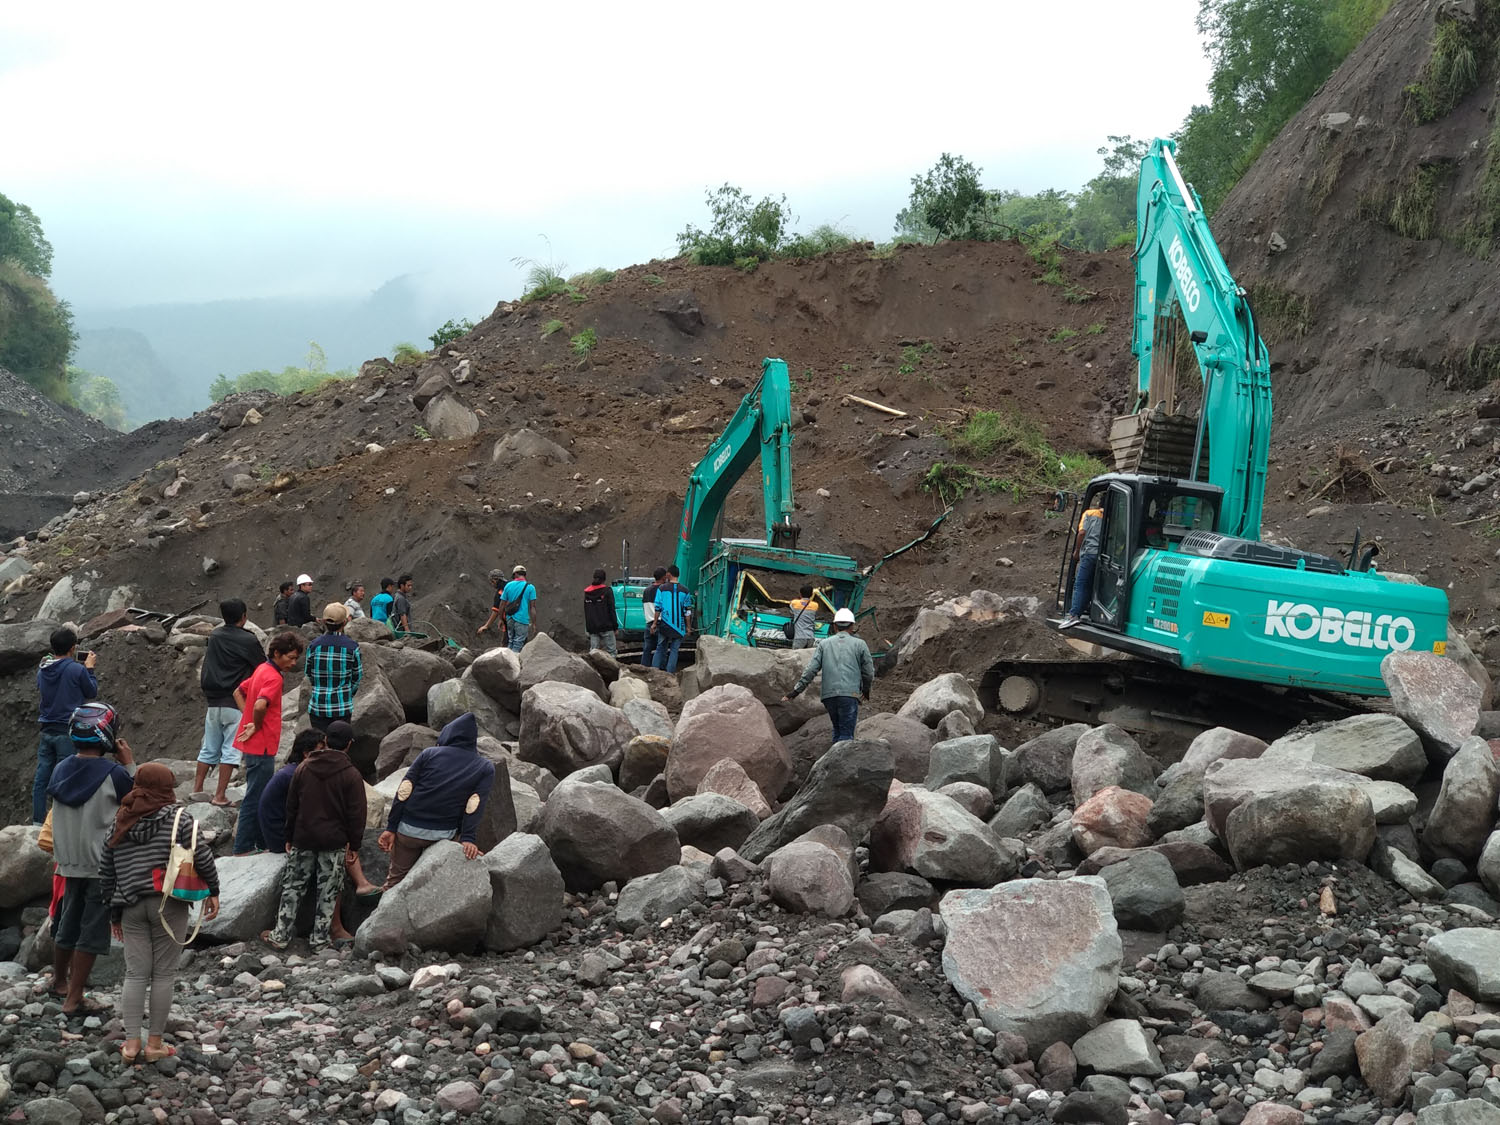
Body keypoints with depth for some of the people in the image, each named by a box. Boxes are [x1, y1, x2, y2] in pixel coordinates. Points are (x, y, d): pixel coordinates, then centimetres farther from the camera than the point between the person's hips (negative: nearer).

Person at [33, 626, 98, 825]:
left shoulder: (43, 670, 3)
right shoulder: (77, 670, -13)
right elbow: (92, 692, 1)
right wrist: (89, 668, 12)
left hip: (47, 731, 5)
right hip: (68, 732, -5)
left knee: (41, 778, 8)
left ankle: (37, 822, 11)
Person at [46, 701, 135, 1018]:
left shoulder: (62, 769, 0)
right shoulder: (114, 774, -18)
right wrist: (130, 763, 0)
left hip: (69, 862, 6)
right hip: (103, 866, -6)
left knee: (67, 923, 22)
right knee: (92, 932, 2)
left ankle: (60, 981, 40)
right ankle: (74, 1000, 4)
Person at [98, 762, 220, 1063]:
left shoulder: (120, 822, 9)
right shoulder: (177, 816, -5)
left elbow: (106, 869, 12)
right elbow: (203, 855, -11)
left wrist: (113, 909, 20)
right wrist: (213, 891, 2)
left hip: (131, 905, 4)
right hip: (169, 904, -4)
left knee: (135, 973, 8)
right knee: (163, 973, 4)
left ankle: (131, 1042, 4)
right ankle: (155, 1043, 7)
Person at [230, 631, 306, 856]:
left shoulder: (262, 670, 12)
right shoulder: (273, 677, -18)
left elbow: (239, 692, 22)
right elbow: (260, 705, -34)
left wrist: (249, 721, 12)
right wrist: (256, 726, -16)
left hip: (255, 745, 10)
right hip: (261, 747, -10)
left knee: (259, 796, 17)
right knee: (255, 798, -4)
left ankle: (261, 843, 26)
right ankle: (243, 848, 1)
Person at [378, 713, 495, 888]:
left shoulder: (429, 754, 3)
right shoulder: (485, 768, 1)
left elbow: (403, 791, -2)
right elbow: (475, 806, -11)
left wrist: (391, 828, -2)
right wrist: (468, 838, -13)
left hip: (408, 829, 1)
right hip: (445, 834, -1)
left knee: (397, 877, 14)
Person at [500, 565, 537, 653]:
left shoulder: (508, 585, 5)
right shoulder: (530, 587, -4)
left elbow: (502, 605, 7)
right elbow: (532, 607, -7)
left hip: (510, 619, 4)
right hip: (522, 619, -4)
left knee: (510, 642, 16)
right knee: (517, 644, 0)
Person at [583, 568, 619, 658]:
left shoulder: (587, 592, 11)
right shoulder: (607, 591, -4)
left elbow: (586, 611, 15)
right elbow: (611, 609, -7)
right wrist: (615, 625, -2)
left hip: (592, 628, 5)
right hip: (606, 627, -5)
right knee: (611, 651, -3)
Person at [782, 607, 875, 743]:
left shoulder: (824, 643, 12)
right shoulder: (860, 644, 7)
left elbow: (811, 669, 4)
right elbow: (869, 672, 10)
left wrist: (796, 690, 8)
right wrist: (866, 690, 29)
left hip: (828, 694, 3)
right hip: (849, 694, -3)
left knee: (837, 728, 21)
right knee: (846, 733, -3)